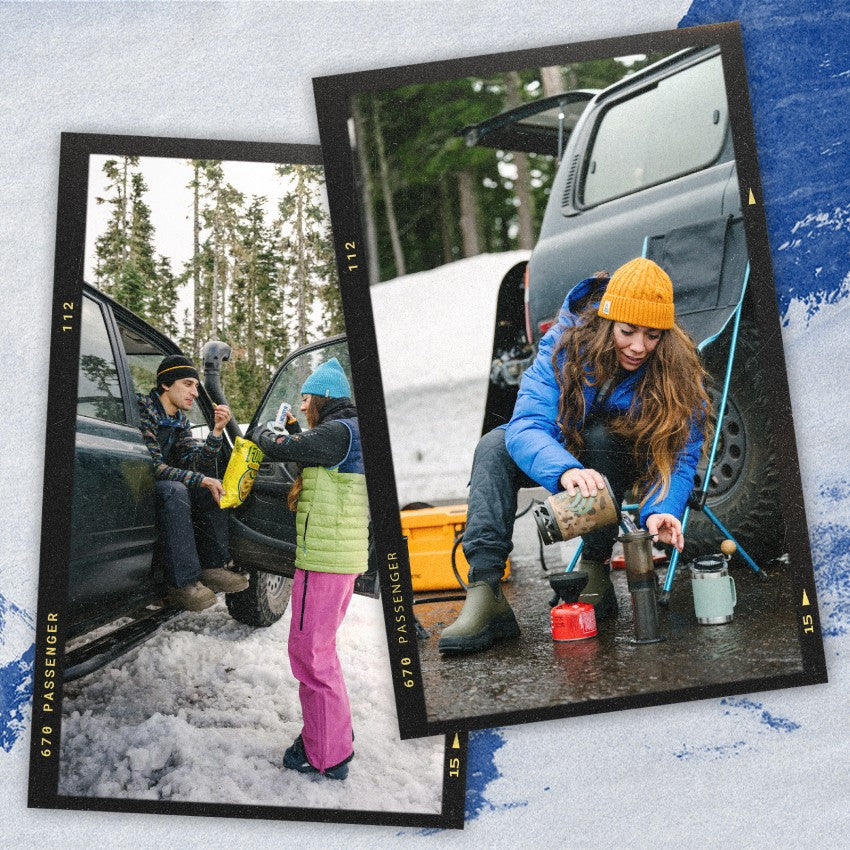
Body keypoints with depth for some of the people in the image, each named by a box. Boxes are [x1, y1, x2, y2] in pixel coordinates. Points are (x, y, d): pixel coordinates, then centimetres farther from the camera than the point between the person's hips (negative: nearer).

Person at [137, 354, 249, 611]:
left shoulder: (181, 421, 10)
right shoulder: (143, 409, -16)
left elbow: (197, 463, -1)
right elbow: (153, 466, -24)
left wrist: (217, 430, -13)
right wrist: (201, 480, -26)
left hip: (157, 486, 9)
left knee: (213, 488, -2)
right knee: (175, 490, -34)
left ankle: (214, 568, -5)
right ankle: (182, 584, -34)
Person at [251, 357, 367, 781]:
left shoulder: (338, 431, -16)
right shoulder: (354, 433, 16)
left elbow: (282, 448, -15)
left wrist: (260, 431, 6)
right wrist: (295, 431, 14)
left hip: (323, 557, -10)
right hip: (346, 555, 10)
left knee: (310, 651, -2)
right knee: (321, 647, 22)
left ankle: (326, 757, 6)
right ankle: (337, 735, 33)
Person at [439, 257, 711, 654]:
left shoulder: (678, 370, -25)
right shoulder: (566, 343, -27)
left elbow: (680, 459, -26)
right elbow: (526, 425, -40)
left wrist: (661, 510, -48)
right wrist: (565, 469, -62)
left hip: (628, 462, -1)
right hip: (563, 454, 1)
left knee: (601, 435, -35)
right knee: (494, 446, -28)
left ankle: (595, 571, -23)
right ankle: (484, 590, -39)